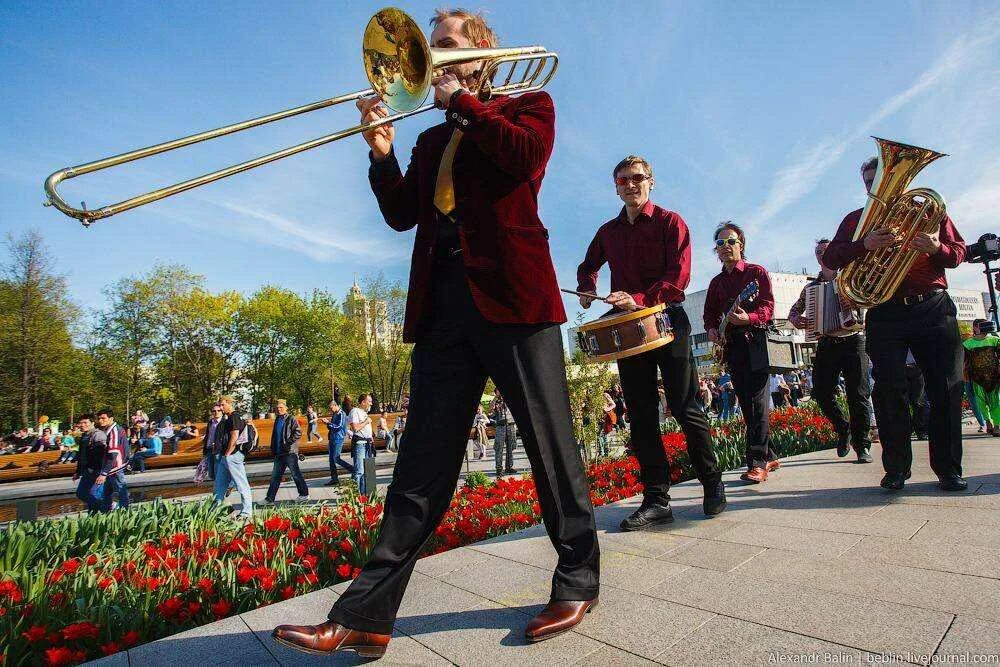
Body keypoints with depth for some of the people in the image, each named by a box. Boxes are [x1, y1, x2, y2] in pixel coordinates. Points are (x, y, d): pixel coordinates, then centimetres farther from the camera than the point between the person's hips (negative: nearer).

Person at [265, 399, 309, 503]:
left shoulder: (291, 419, -9)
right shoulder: (277, 420, 15)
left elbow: (298, 432, -17)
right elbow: (274, 435, 23)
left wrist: (288, 442, -19)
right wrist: (273, 448, 16)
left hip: (290, 452, -7)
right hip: (279, 453, 7)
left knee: (295, 474, 1)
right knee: (275, 476, 10)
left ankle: (304, 494, 12)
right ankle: (269, 498, 17)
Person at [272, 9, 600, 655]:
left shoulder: (528, 103, 16)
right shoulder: (433, 141, 29)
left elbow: (524, 154, -7)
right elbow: (402, 214, 19)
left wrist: (459, 99, 2)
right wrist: (383, 152, 6)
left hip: (511, 294, -4)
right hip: (443, 306, 5)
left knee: (551, 444, 1)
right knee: (422, 466, 2)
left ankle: (578, 582, 18)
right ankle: (365, 616, 6)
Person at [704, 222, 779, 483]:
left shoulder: (757, 272, 3)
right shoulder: (716, 282, 19)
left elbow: (767, 307, -7)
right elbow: (709, 313, 19)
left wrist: (748, 318, -27)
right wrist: (712, 328, -2)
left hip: (755, 340, -6)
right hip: (731, 345, 6)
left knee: (756, 399, -13)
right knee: (746, 402, 7)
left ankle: (757, 463, -11)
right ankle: (769, 456, 19)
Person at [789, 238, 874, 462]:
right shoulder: (811, 286, 16)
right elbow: (794, 310, 21)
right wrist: (795, 320, -2)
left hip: (853, 341, -3)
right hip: (825, 344, 3)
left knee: (858, 394, -6)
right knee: (822, 393, -5)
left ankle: (862, 445, 4)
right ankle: (843, 428, 21)